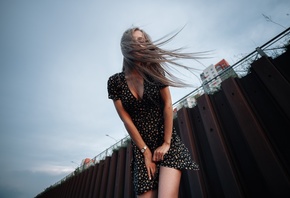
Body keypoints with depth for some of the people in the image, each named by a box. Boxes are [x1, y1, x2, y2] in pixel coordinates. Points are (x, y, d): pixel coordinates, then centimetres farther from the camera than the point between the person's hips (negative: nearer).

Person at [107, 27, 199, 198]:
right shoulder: (115, 82, -2)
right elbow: (126, 119, -5)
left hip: (168, 141, 0)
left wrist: (166, 143, -8)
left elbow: (168, 105, -4)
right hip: (140, 147, 1)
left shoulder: (155, 70, 0)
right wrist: (145, 151, -5)